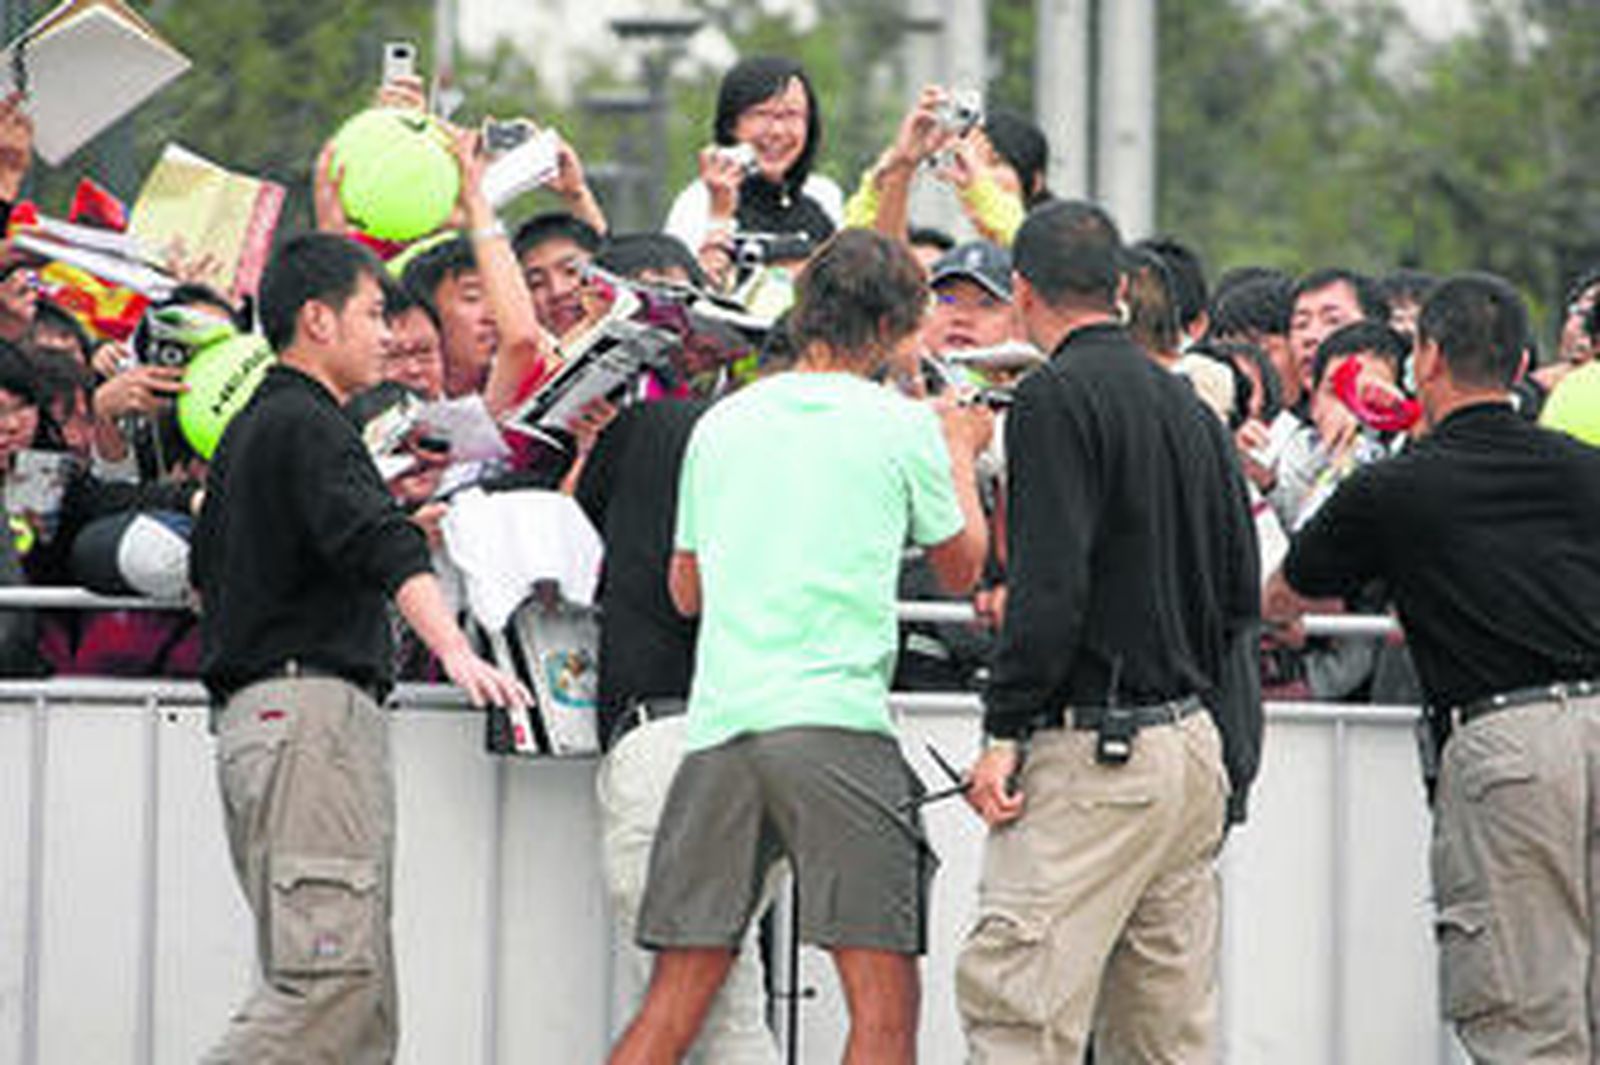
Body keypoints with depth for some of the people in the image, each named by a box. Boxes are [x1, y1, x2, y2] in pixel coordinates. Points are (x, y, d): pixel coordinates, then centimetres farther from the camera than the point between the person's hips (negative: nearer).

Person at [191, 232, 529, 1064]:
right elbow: (382, 546, -26)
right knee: (330, 979, -19)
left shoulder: (249, 430, 21)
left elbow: (207, 574, 31)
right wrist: (455, 651, -38)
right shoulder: (305, 425, -10)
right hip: (312, 709, -11)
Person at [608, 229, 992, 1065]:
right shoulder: (902, 428, 3)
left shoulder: (722, 424, 14)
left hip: (718, 722, 5)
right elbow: (962, 568, 17)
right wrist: (961, 451, 34)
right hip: (839, 721, -4)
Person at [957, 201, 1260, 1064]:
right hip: (1197, 746, 8)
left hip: (1097, 745, -8)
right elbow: (1241, 592, 18)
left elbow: (1049, 587, -17)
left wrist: (1004, 733, -14)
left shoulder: (1056, 396, -8)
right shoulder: (1186, 404, 16)